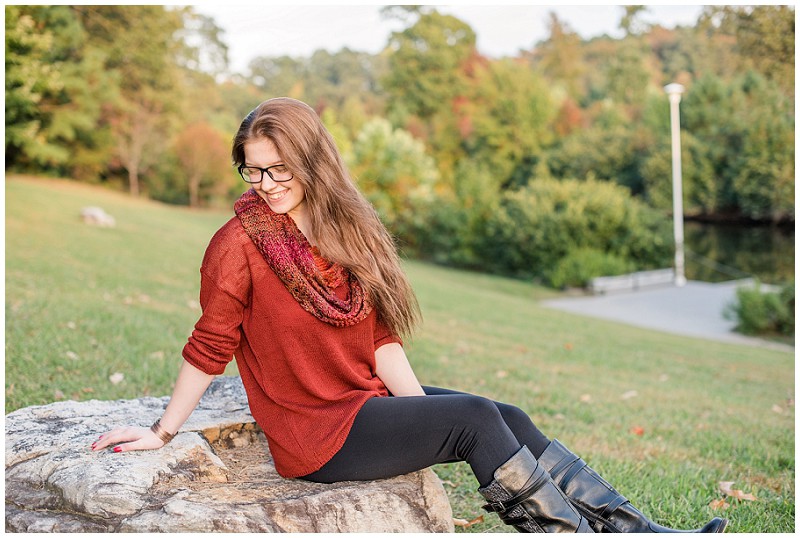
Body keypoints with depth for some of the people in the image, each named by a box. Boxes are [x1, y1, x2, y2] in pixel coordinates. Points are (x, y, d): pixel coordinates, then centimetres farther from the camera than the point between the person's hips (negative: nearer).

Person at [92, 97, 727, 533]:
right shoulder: (240, 243, -12)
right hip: (314, 437, -6)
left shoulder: (348, 231, 8)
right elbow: (208, 349, -6)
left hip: (369, 400, 6)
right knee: (475, 416, -20)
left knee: (507, 418, -11)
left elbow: (383, 339, 6)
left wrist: (424, 410, -3)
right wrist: (162, 433, -5)